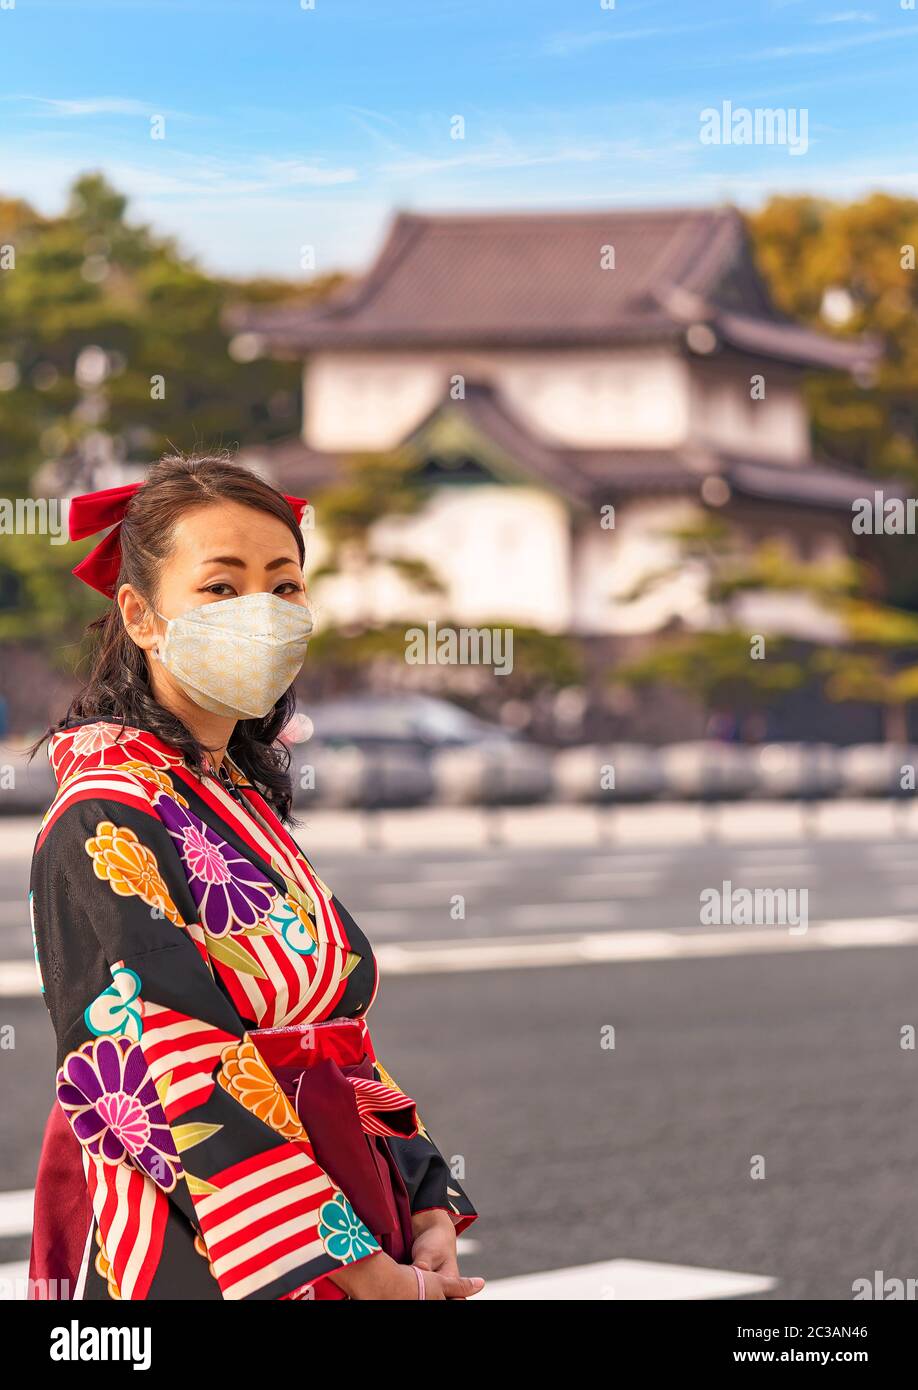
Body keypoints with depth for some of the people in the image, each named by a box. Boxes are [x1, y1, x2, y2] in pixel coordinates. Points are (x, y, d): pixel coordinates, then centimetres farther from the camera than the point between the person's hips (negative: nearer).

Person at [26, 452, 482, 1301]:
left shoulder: (243, 807, 12)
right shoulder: (108, 822, -14)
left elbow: (335, 1045, 13)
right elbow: (178, 1082, -20)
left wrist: (427, 1214, 0)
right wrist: (367, 1274, -21)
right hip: (191, 1260, -8)